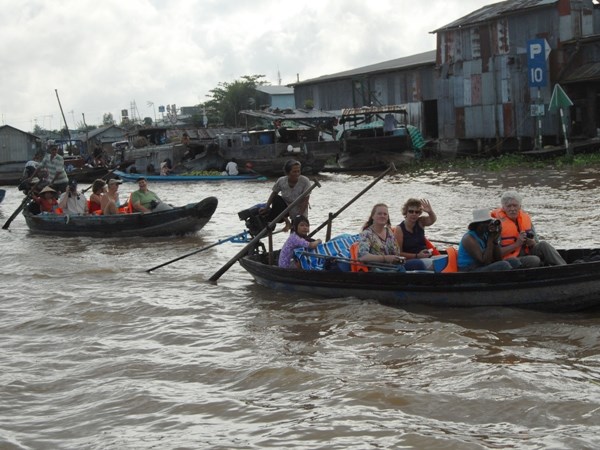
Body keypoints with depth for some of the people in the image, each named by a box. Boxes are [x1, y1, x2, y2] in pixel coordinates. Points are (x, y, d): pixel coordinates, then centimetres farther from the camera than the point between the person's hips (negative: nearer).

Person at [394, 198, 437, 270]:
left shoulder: (420, 222, 9)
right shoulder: (399, 229, -3)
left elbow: (433, 219, -13)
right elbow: (399, 253, -5)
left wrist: (430, 212, -36)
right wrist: (417, 256, -14)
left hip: (425, 258, 4)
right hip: (409, 261, -4)